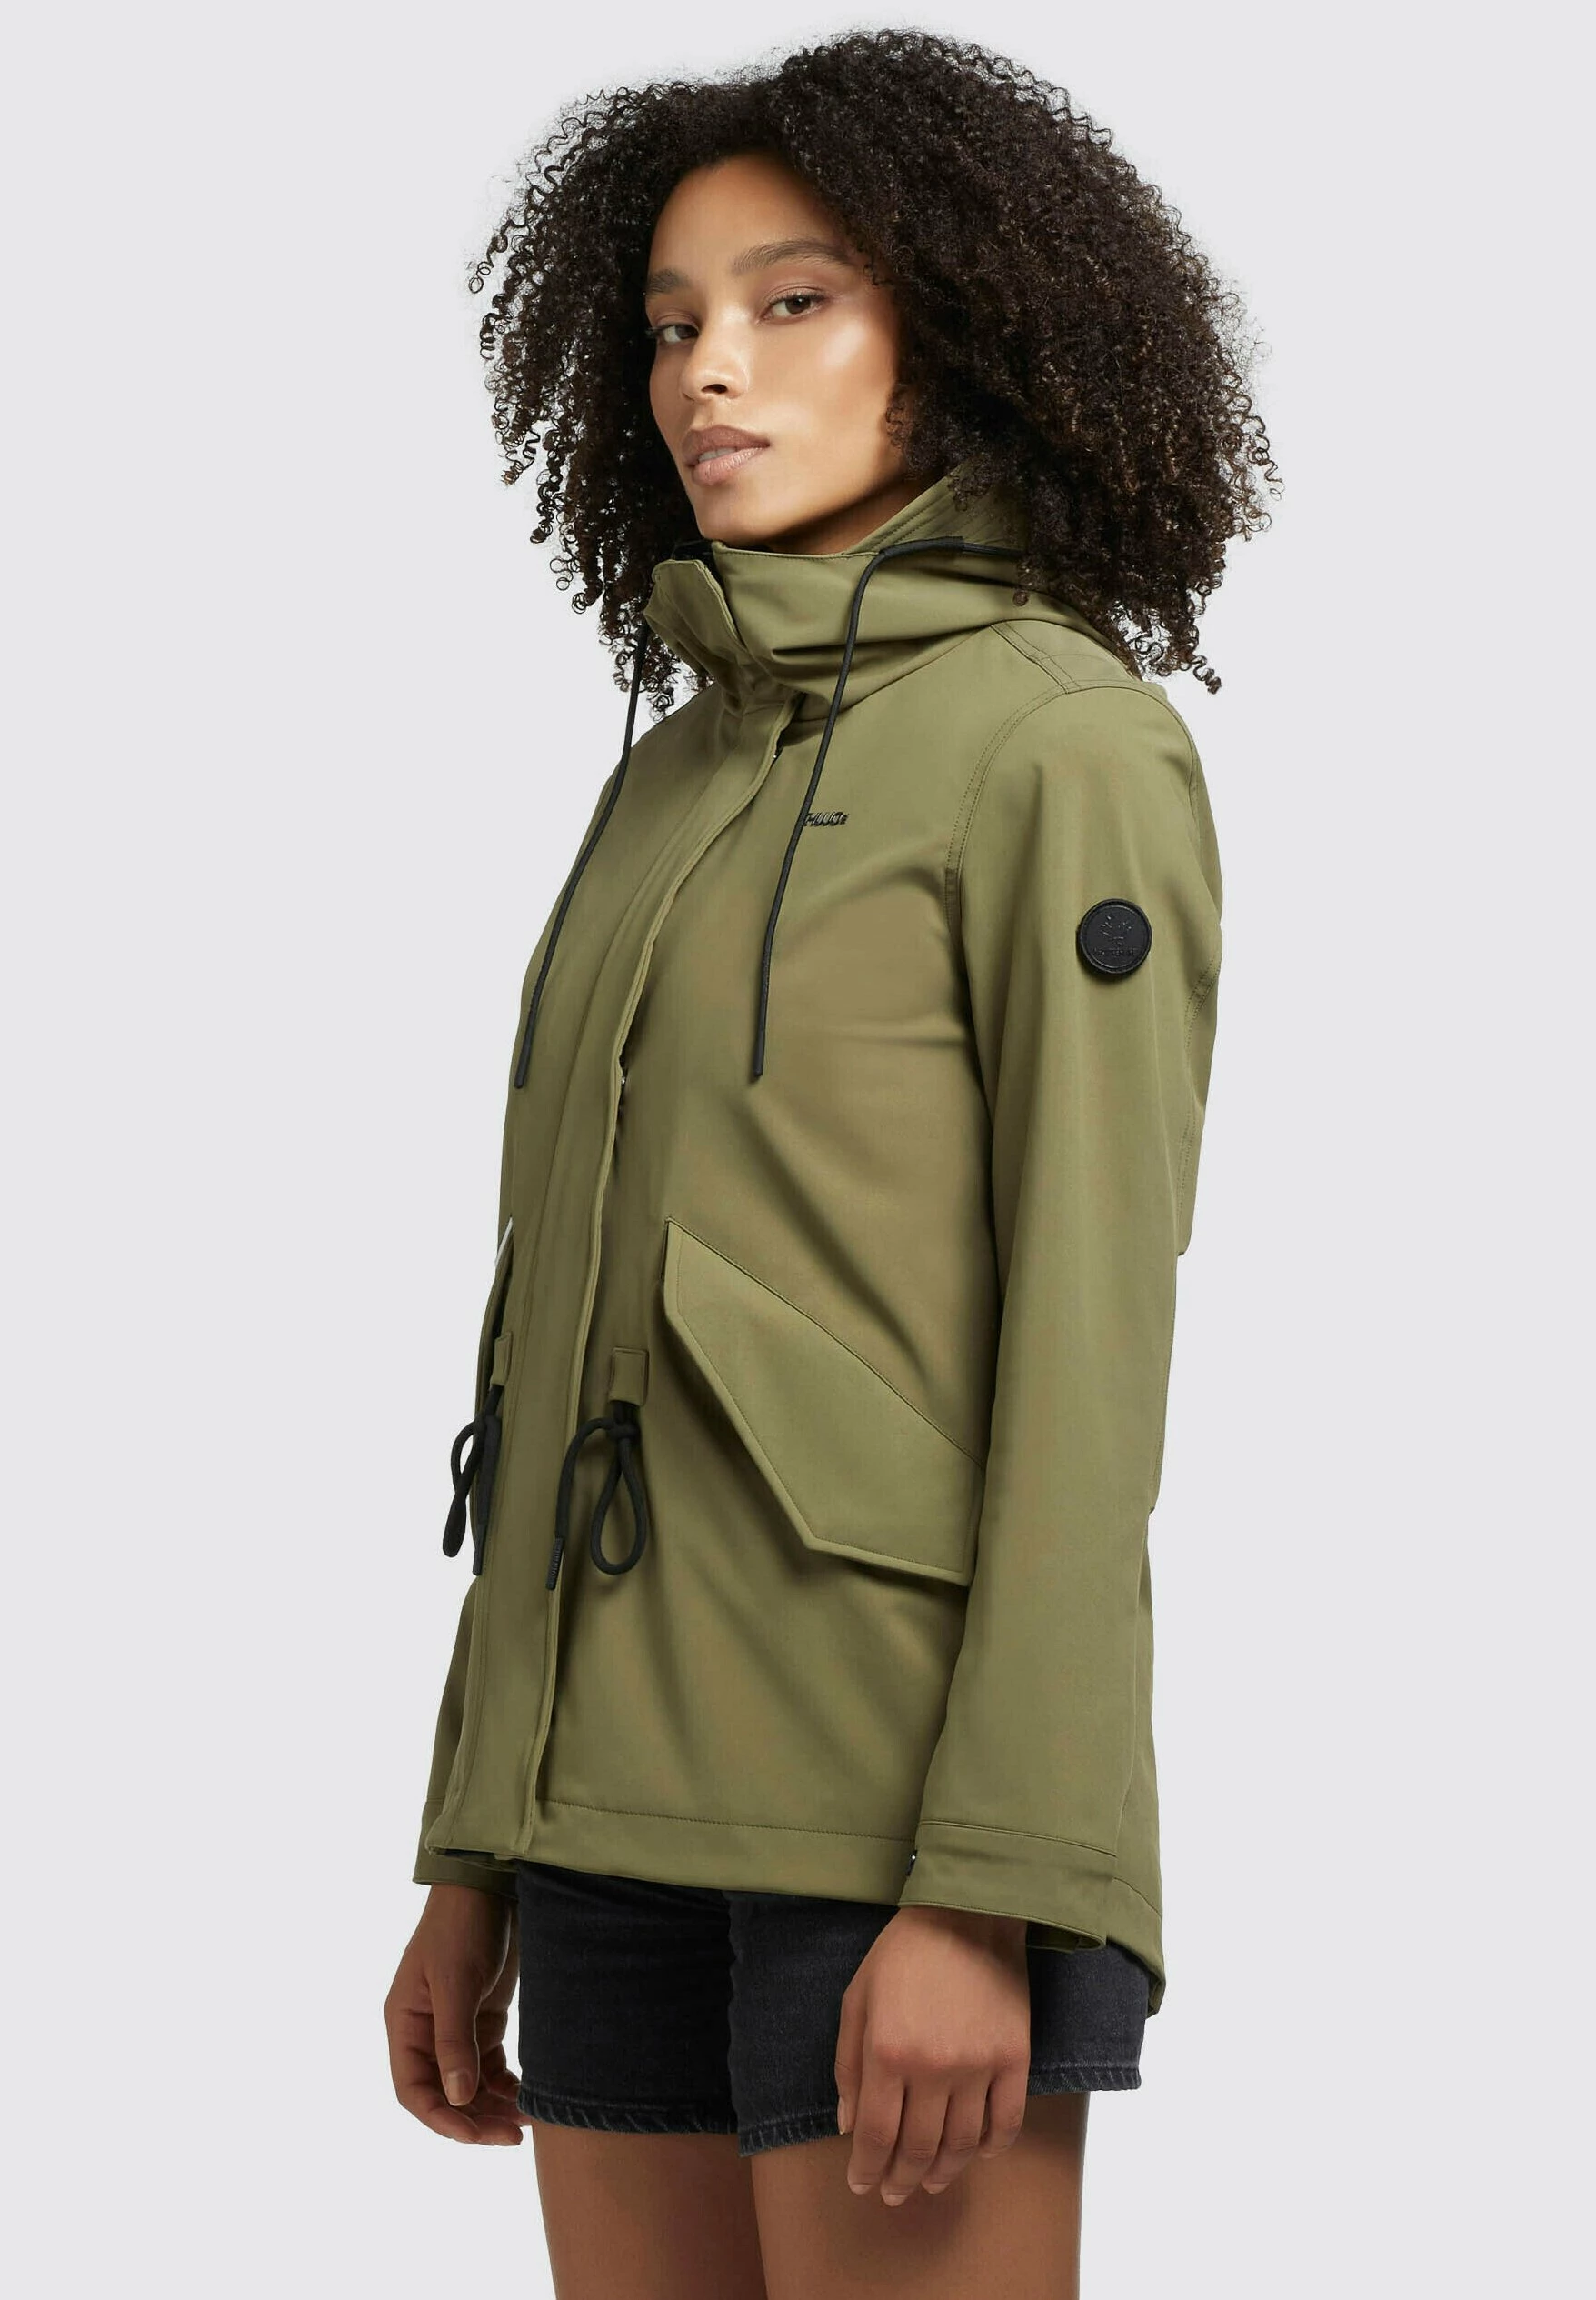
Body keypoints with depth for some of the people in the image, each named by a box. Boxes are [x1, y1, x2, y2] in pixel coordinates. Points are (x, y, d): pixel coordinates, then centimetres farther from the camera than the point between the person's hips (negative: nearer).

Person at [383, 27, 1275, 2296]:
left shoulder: (1066, 749, -6)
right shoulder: (688, 779, 18)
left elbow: (1085, 1342, -13)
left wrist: (987, 1896, -20)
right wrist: (480, 1856, 15)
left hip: (907, 1791, -8)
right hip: (645, 1790, 8)